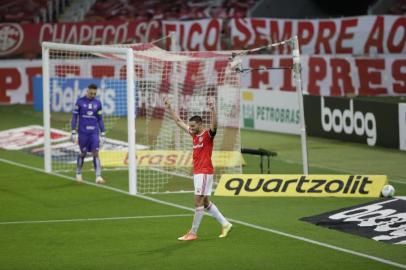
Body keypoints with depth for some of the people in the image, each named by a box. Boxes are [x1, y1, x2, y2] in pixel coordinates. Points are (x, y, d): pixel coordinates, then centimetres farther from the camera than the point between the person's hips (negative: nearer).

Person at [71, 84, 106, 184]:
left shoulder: (97, 103, 6)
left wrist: (103, 134, 10)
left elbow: (100, 119, 12)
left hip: (94, 132, 2)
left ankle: (98, 177, -12)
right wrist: (73, 132, -4)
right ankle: (78, 173, 29)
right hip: (83, 132, -2)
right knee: (83, 153, 7)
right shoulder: (80, 102, -1)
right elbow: (74, 117, 1)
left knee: (95, 153, -9)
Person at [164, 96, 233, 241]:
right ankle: (225, 224, 18)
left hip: (205, 172, -9)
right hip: (197, 172, 9)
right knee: (205, 202, 12)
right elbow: (179, 121, 22)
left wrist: (212, 110, -44)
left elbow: (214, 124, -30)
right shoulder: (194, 134, 12)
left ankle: (193, 233, -4)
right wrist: (169, 108, 22)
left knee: (198, 201, -7)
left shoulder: (208, 134, -9)